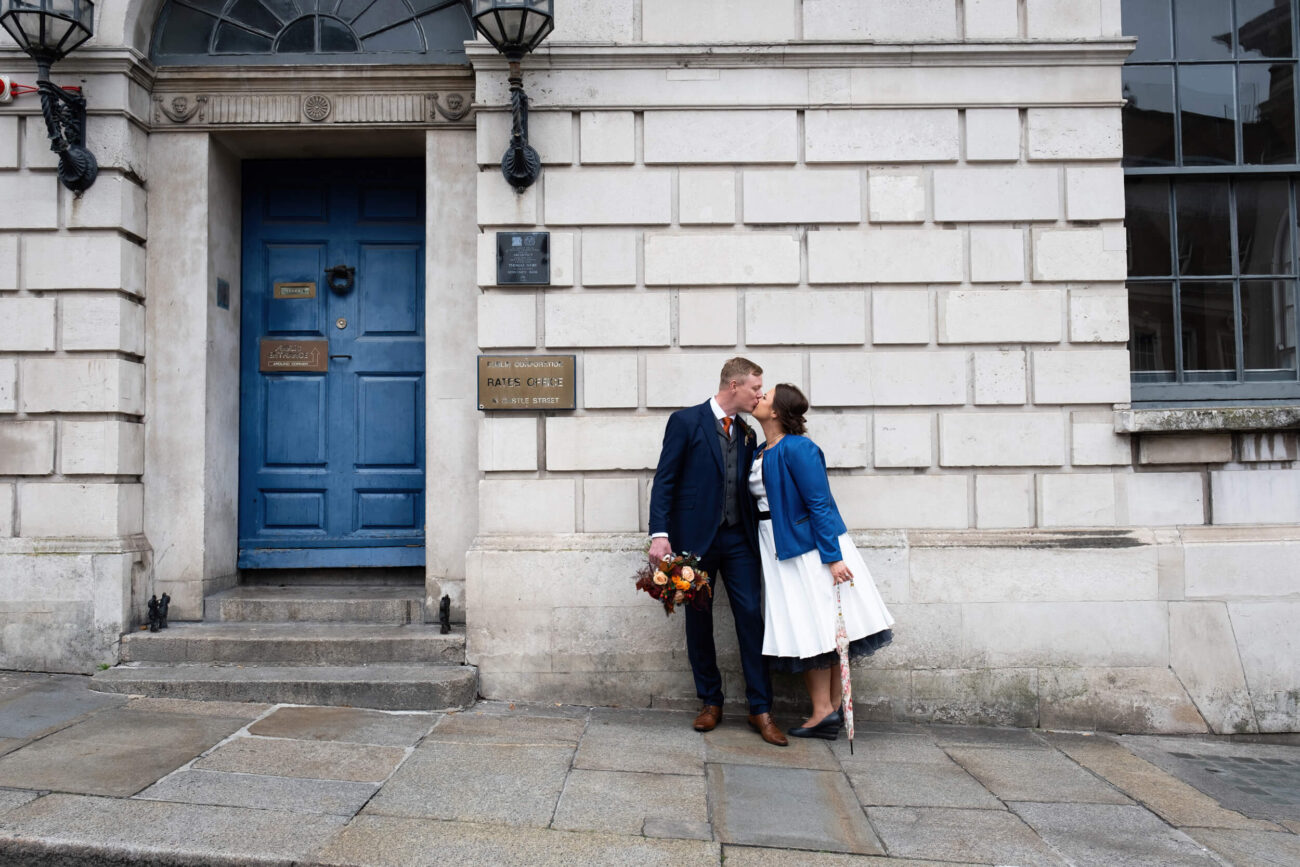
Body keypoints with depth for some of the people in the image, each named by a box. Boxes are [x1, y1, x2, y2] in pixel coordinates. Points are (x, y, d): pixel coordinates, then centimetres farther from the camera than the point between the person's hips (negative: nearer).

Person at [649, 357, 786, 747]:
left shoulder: (747, 433, 13)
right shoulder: (685, 421, -3)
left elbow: (749, 488, 14)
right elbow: (664, 480, -7)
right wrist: (660, 534, -15)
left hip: (738, 539, 4)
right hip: (696, 538, -4)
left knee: (751, 617, -2)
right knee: (698, 620, 7)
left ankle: (760, 710, 5)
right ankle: (710, 702, 21)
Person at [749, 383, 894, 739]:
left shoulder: (797, 448, -15)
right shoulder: (760, 452, 10)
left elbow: (820, 503, -18)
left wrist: (833, 557, -21)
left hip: (807, 546, -8)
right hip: (778, 549, 8)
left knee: (822, 625, -1)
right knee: (805, 629, 8)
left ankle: (826, 711, 6)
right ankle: (829, 710, 13)